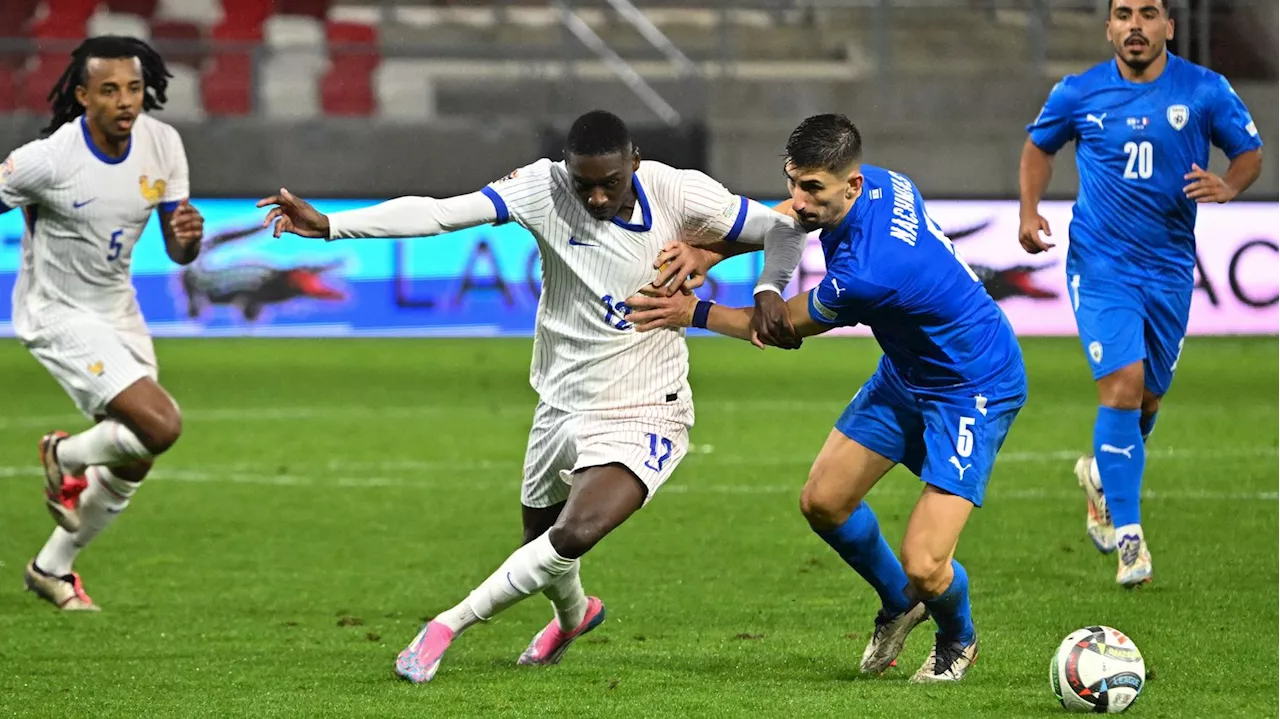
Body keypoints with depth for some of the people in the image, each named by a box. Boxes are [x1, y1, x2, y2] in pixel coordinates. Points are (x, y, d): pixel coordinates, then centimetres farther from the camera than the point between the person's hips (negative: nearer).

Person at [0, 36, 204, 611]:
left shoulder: (163, 144, -7)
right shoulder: (46, 160, -25)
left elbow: (178, 253, 0)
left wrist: (189, 235, -23)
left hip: (119, 310, 7)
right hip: (58, 315, -7)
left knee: (132, 463, 11)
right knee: (161, 425, -22)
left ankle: (52, 567, 33)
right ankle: (65, 456, 9)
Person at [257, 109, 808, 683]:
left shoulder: (679, 195, -15)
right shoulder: (545, 188, -14)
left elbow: (783, 228, -3)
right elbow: (437, 214, -22)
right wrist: (326, 225, -30)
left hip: (643, 415, -4)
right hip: (562, 408, 4)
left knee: (574, 534, -26)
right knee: (541, 540, 21)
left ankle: (447, 626, -12)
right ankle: (573, 614, 56)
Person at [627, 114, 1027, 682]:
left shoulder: (866, 271, -38)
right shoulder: (881, 183, -13)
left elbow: (785, 327, -18)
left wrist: (692, 313, -9)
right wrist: (705, 252, -10)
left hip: (974, 392, -9)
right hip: (906, 374, 9)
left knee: (924, 567, -15)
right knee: (823, 503, 10)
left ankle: (957, 639, 21)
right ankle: (899, 603, 37)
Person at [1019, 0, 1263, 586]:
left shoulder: (1204, 91, -3)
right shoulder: (1078, 94, -2)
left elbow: (1250, 153, 7)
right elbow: (1039, 147, 16)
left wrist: (1227, 186, -15)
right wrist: (1030, 211, 1)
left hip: (1169, 267, 2)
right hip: (1100, 266, -2)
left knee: (1148, 395, 13)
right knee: (1123, 384, -17)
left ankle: (1101, 474, 46)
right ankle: (1127, 537, -15)